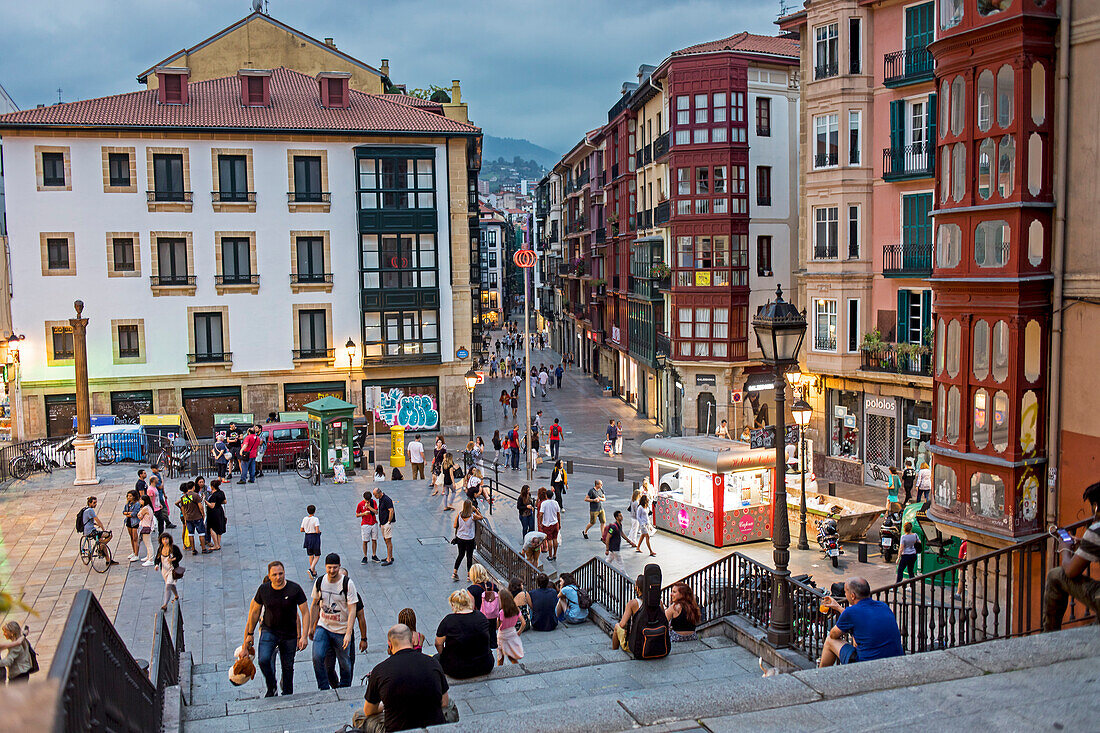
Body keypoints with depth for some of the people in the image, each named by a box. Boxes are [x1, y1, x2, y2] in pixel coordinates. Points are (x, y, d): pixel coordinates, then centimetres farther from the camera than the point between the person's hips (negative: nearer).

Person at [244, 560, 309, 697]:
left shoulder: (294, 589, -14)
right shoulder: (263, 590, -9)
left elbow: (305, 613, -9)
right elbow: (254, 613, 7)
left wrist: (303, 637, -15)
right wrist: (249, 635, 12)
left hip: (289, 635, -1)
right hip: (268, 631, 1)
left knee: (287, 667, 8)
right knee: (263, 660, -20)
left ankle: (287, 695, 29)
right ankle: (271, 687, 5)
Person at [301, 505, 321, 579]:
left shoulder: (304, 519, -1)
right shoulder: (315, 519, -16)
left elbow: (301, 530, 4)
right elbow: (317, 531, -22)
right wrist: (319, 531, -1)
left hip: (307, 538, 5)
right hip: (315, 537, -5)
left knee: (311, 555, 15)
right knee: (317, 555, 7)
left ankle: (314, 572, 23)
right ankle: (311, 569, -12)